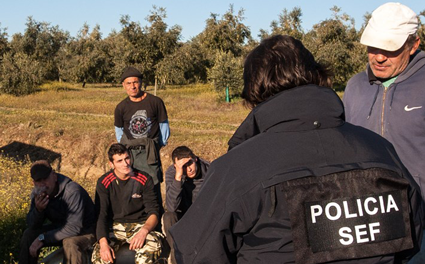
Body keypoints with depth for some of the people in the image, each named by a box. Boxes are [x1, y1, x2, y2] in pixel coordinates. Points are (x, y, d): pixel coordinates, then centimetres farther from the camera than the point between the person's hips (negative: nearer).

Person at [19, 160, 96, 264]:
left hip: (85, 230, -6)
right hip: (60, 227, 7)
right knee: (29, 234, -9)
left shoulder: (72, 191, -30)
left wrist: (42, 238, -29)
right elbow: (32, 225, -9)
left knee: (70, 243, -37)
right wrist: (38, 209, -32)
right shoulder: (37, 193, -7)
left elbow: (74, 227, -31)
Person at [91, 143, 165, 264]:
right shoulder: (104, 183, -3)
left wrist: (144, 231, -28)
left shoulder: (144, 179, -3)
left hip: (140, 225, 0)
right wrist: (103, 243, -26)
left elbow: (153, 212, -5)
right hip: (114, 226, 0)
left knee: (154, 245, -34)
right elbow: (100, 215, -8)